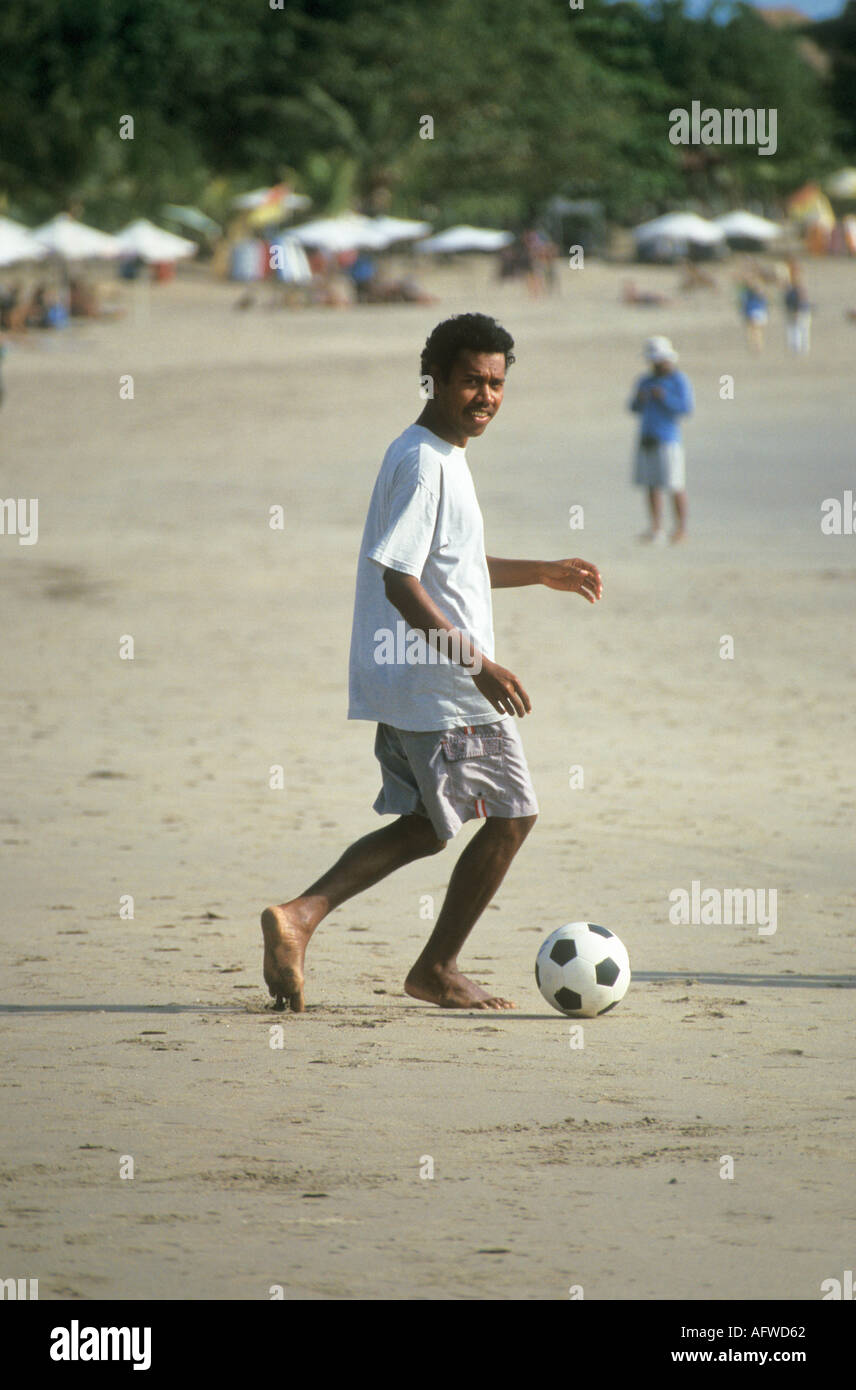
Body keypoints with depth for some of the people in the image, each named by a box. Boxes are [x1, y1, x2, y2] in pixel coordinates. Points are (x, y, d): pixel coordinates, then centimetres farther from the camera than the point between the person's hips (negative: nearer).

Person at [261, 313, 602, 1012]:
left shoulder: (444, 455, 14)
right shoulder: (422, 462, -18)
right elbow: (400, 582, -24)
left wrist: (543, 573, 28)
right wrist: (477, 661, -27)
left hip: (408, 688, 10)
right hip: (446, 689, -10)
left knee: (427, 825, 16)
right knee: (511, 814, 4)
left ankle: (300, 916, 3)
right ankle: (438, 969, 14)